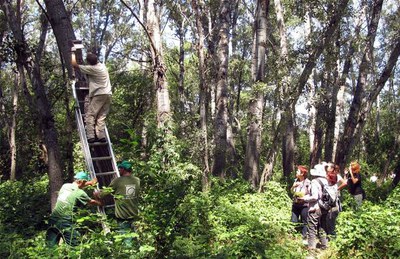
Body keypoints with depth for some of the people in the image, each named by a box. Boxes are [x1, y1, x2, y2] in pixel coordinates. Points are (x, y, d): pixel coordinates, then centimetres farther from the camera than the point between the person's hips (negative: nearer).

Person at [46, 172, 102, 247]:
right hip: (65, 222, -7)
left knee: (51, 246, 10)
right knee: (76, 244, -1)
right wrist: (101, 203, 28)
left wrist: (90, 183, 43)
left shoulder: (65, 186, 9)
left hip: (53, 219, 7)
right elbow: (91, 202, 8)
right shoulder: (80, 193, -9)